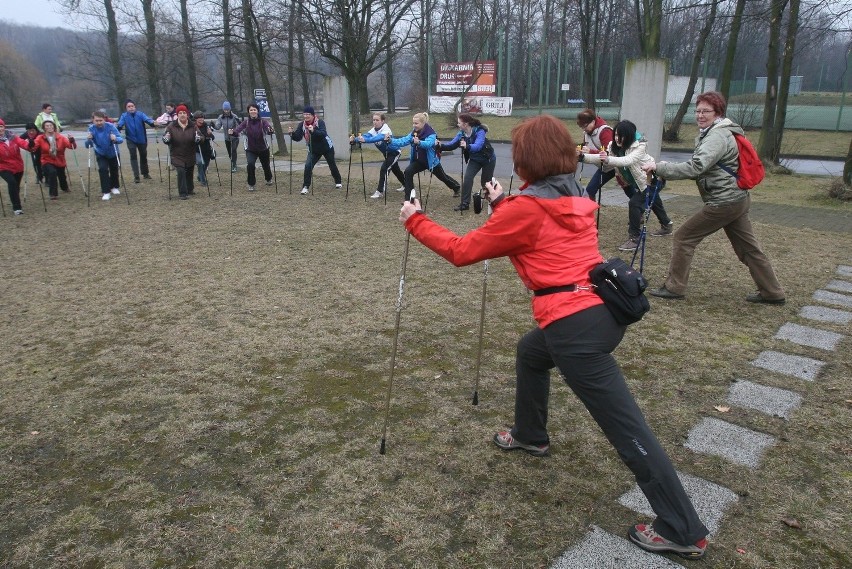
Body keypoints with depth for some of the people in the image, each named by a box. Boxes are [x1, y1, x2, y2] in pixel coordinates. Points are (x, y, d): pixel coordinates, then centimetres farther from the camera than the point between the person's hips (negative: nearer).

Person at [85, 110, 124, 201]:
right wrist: (89, 139, -43)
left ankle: (114, 187, 40)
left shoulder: (110, 126, -26)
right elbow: (88, 145, -22)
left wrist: (115, 139, -54)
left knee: (114, 170, 12)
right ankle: (106, 192, -11)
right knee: (103, 169, -18)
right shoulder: (91, 128, -21)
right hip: (101, 154, 0)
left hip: (113, 153, 0)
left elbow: (121, 139, -32)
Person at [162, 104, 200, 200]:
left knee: (189, 173, 16)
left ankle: (190, 189, 38)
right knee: (181, 173, -15)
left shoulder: (192, 126, -1)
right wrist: (166, 139, -24)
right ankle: (183, 193, -9)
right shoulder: (171, 126, -5)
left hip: (190, 156, 2)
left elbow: (199, 137, 0)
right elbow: (165, 139, 0)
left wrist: (198, 138, -23)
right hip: (177, 156, -2)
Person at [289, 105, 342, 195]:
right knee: (308, 166, -16)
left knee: (332, 165, 14)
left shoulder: (320, 122, -25)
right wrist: (292, 133, -37)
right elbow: (297, 138, -16)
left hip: (327, 148, -3)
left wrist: (313, 131, -57)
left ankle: (338, 182, 39)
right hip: (313, 150, 3)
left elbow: (323, 134, -40)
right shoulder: (302, 124, -12)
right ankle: (305, 187, -9)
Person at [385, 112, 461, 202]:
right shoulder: (414, 133, -7)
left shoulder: (431, 133, -25)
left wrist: (419, 142, -66)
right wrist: (391, 140, -33)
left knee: (442, 177, 16)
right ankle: (408, 198, -12)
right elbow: (403, 141, -16)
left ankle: (457, 187, 47)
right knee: (408, 172, -18)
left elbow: (428, 143, -45)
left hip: (431, 161, -5)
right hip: (418, 161, 5)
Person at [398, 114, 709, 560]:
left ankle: (684, 532, 10)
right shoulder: (574, 198, 13)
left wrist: (415, 221, 10)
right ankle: (531, 436, 50)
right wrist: (503, 205, 36)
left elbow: (461, 251, -2)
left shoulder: (525, 208, -10)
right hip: (603, 309, 9)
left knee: (627, 429, -1)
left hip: (575, 326, -9)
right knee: (531, 352, 32)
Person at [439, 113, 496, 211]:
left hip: (488, 159, -5)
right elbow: (452, 144, -11)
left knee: (485, 182, 6)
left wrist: (467, 146, -64)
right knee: (467, 178, -14)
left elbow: (478, 146, -44)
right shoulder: (461, 134, -11)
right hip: (475, 160, 5)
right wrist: (441, 145, -30)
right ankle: (465, 203, -9)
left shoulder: (479, 131, -30)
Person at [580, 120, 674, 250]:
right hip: (636, 181, 8)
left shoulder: (639, 146, -33)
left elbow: (628, 160, -50)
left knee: (634, 203, -23)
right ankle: (667, 226, 50)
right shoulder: (614, 146, -15)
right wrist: (583, 157, -38)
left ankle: (634, 239, -16)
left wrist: (608, 159, -64)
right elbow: (601, 158, -23)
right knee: (653, 204, 26)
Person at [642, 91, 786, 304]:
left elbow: (695, 168, -30)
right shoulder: (709, 133, 15)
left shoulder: (717, 136, -17)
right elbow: (700, 168, 14)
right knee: (748, 247, 16)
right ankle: (772, 293, 25)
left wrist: (659, 167, -31)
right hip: (737, 198, 10)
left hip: (723, 202, -10)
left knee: (683, 238, -2)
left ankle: (674, 287, 7)